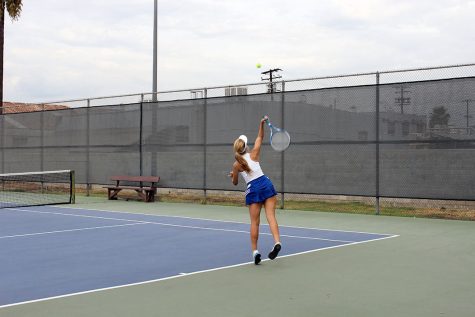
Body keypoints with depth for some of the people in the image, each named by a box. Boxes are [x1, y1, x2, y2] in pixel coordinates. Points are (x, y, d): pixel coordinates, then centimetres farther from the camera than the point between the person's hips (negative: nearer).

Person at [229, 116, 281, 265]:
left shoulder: (236, 165, 2)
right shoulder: (253, 154, 3)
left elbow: (235, 182, 16)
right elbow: (260, 137, 14)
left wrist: (233, 176, 36)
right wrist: (262, 123, 5)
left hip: (253, 189, -1)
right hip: (266, 184, 1)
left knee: (254, 222, 6)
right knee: (271, 216, -5)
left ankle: (255, 251, 4)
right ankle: (277, 242, -23)